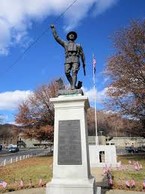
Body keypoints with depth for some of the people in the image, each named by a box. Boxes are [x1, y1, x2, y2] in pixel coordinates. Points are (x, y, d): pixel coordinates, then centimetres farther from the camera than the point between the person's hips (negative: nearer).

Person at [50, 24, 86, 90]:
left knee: (74, 72, -20)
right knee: (67, 73, -18)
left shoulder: (78, 45, 29)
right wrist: (53, 28, 28)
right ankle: (73, 85, -5)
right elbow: (56, 37, 27)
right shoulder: (65, 43, 29)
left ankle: (73, 87, -28)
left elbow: (82, 54, 25)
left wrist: (84, 63, 17)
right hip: (68, 60, 1)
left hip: (75, 60, -1)